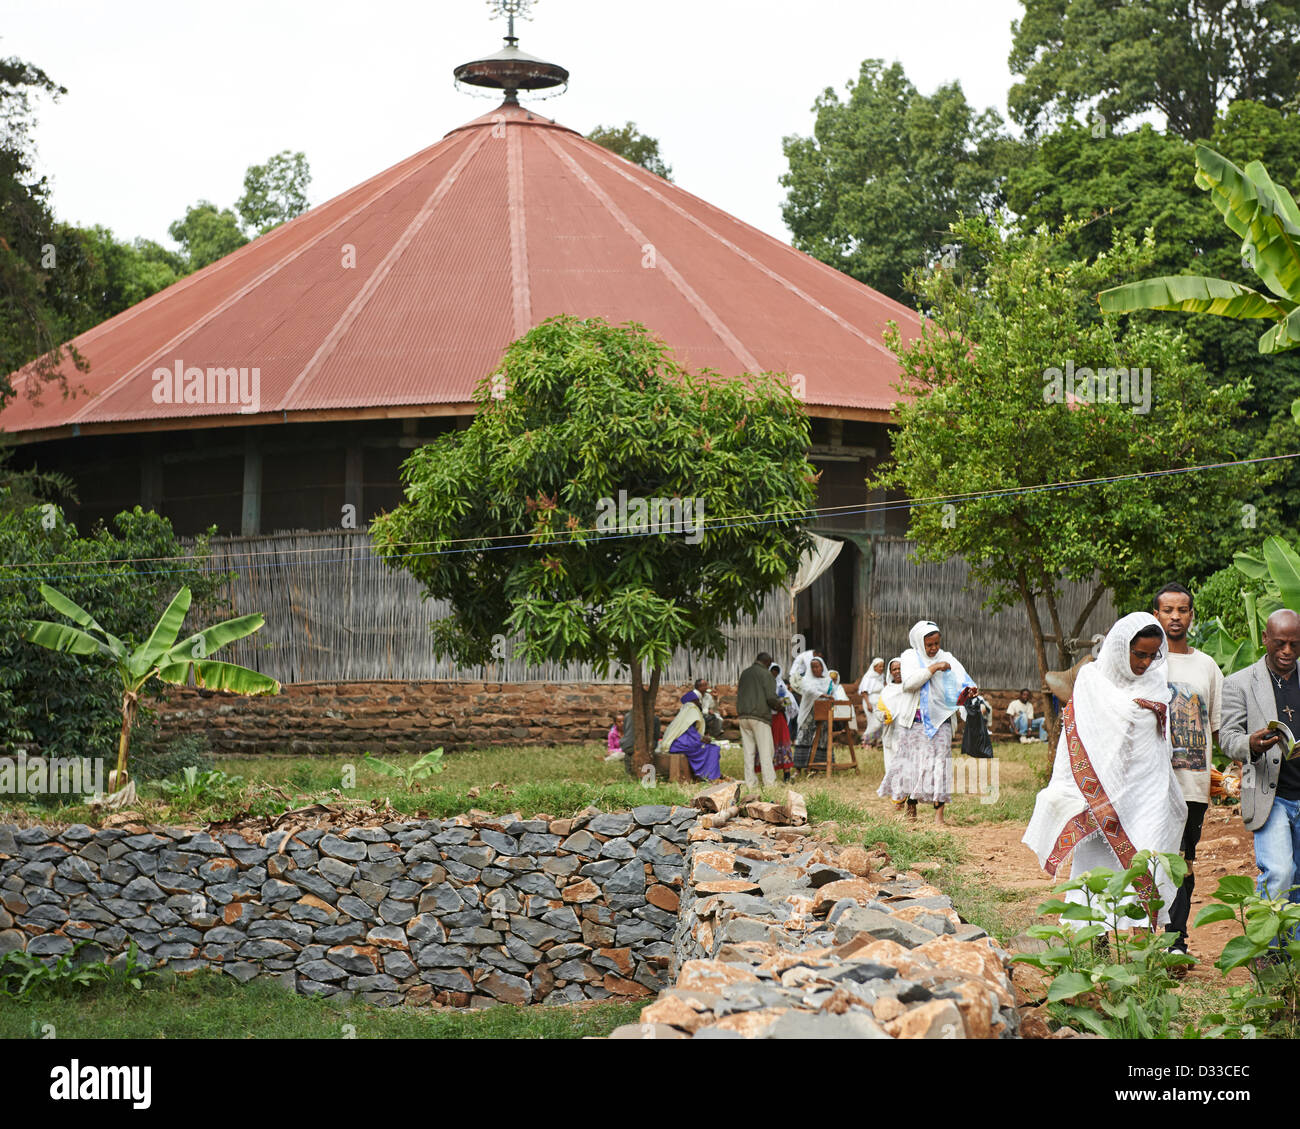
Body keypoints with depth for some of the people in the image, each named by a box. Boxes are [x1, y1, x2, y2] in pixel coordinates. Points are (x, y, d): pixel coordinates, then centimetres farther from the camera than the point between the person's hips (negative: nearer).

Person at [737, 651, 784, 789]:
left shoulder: (744, 673, 15)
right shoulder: (767, 675, -4)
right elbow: (771, 698, -12)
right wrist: (778, 705, 7)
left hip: (743, 716, 6)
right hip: (760, 716, -6)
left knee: (748, 751, 7)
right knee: (765, 751, -1)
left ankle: (750, 783, 7)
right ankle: (769, 782, -2)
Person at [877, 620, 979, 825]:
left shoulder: (947, 660, 7)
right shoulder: (910, 658, 4)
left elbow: (960, 683, 1)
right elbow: (909, 683, -12)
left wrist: (968, 692, -21)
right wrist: (932, 669, -17)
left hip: (939, 721, 0)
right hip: (915, 721, 0)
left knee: (939, 762, -7)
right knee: (912, 761, 4)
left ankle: (939, 813, -8)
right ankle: (911, 806, 20)